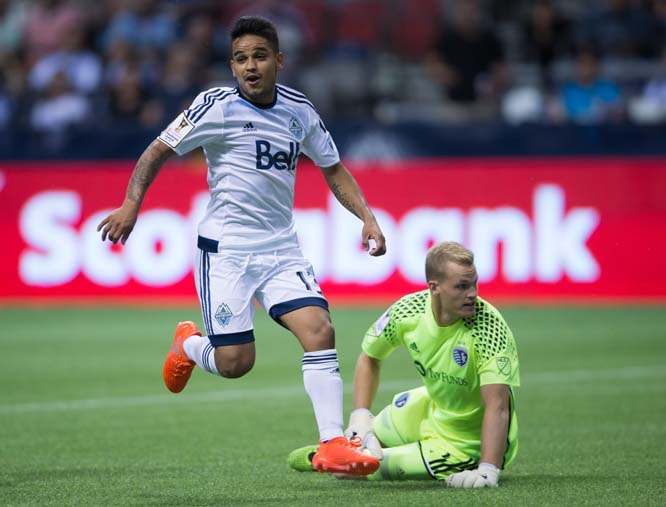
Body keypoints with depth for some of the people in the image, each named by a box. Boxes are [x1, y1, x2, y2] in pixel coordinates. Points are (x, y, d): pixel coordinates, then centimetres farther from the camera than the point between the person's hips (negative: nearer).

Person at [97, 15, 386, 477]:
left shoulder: (300, 110, 5)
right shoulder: (218, 106, -8)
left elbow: (333, 169, 17)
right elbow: (160, 150, -1)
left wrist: (367, 218, 4)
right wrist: (131, 204, -13)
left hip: (282, 248, 4)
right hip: (226, 248, -4)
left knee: (320, 331, -16)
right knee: (235, 363, -6)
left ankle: (332, 445, -13)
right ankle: (189, 345, 30)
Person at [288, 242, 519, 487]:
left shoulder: (490, 327, -35)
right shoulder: (408, 310, -17)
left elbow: (497, 405, -41)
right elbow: (369, 358, 2)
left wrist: (488, 471, -50)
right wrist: (360, 417, -9)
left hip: (471, 439, -5)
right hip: (434, 407, 5)